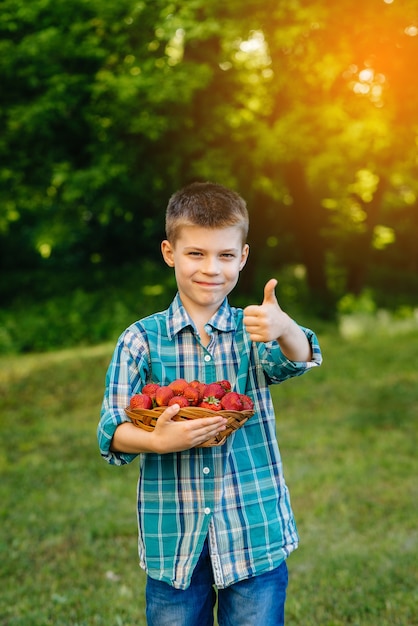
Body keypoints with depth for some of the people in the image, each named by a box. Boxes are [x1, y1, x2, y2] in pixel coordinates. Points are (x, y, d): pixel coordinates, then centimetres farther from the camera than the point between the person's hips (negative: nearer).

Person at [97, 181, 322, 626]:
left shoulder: (255, 331, 0)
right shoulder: (141, 339, -2)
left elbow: (296, 359, -21)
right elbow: (110, 431, -7)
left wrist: (284, 330, -44)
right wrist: (157, 441, -29)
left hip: (255, 535, 1)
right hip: (173, 540, 0)